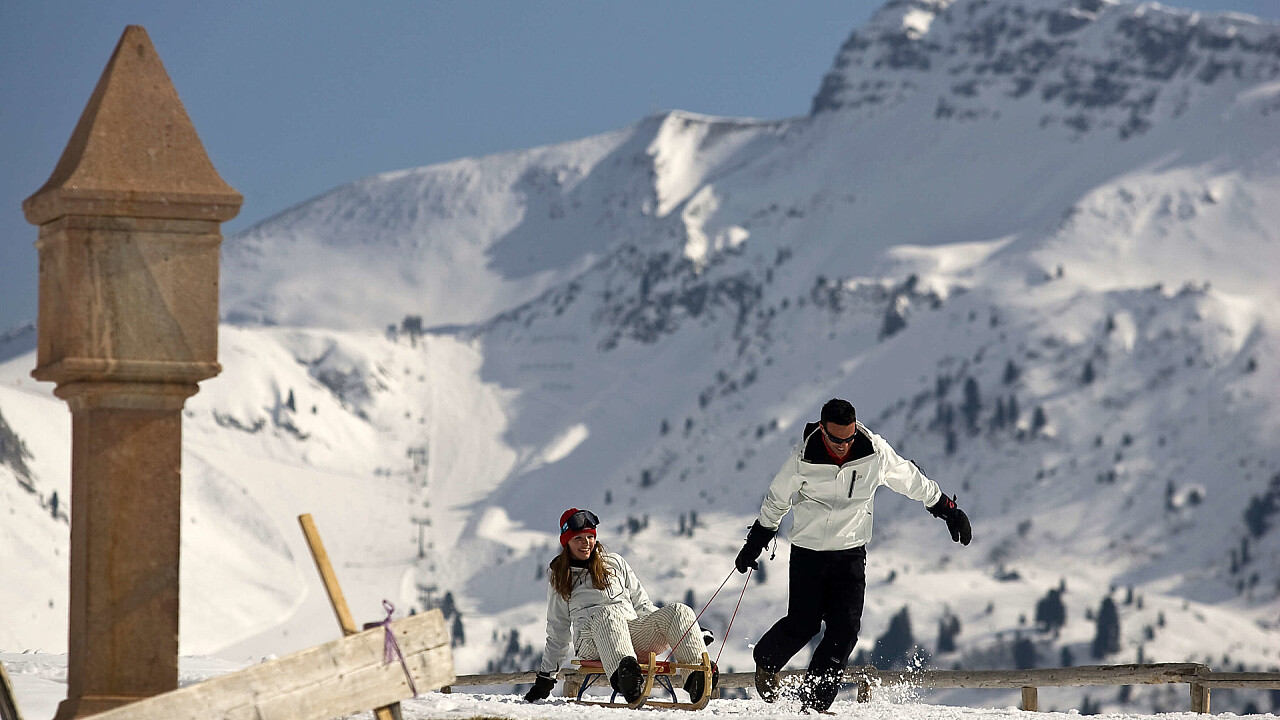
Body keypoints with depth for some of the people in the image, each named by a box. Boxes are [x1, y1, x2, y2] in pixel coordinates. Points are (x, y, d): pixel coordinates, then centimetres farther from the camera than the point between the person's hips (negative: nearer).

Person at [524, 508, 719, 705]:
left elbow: (641, 604, 23)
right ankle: (623, 671, -68)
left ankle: (698, 675, -46)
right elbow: (557, 631, 21)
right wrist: (546, 676, 13)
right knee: (608, 613, -39)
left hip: (635, 633, 3)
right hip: (591, 641, -3)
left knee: (678, 611, -23)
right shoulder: (558, 578, 21)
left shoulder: (614, 562, 25)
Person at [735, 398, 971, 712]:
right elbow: (776, 502, 2)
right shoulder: (803, 458, -14)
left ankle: (815, 700, -6)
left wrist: (948, 510, 14)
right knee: (802, 623, -5)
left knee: (845, 627, -11)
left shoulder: (875, 452, -11)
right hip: (808, 551, -2)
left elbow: (911, 480, 6)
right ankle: (766, 661, 27)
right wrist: (754, 544, 10)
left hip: (851, 553, 2)